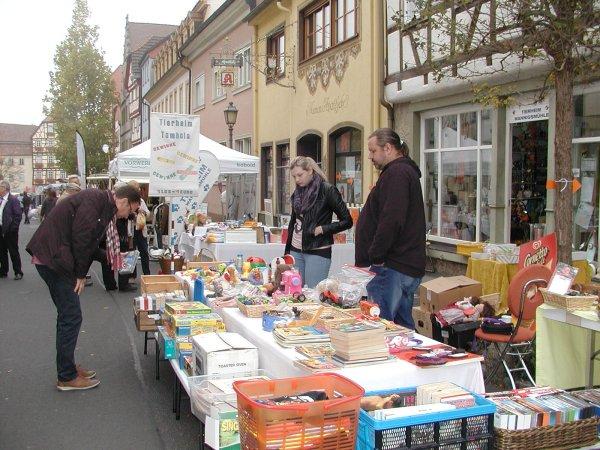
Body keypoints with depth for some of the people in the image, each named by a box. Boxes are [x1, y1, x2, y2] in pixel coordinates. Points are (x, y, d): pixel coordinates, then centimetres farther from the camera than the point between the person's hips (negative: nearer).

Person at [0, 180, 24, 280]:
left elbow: (18, 215, -12)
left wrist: (13, 228, -16)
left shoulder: (13, 200, -10)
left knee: (14, 252, 0)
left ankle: (18, 272, 8)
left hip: (10, 231, -7)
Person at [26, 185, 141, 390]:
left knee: (68, 316, 16)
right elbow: (80, 237, -20)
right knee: (71, 317, -5)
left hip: (54, 258, 10)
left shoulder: (104, 206, 15)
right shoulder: (95, 200, -17)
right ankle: (67, 378, 4)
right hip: (52, 258, -10)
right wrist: (81, 274, -12)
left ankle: (68, 366, 27)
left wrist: (113, 256, 13)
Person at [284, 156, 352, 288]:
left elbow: (347, 221, -6)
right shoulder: (298, 192, 11)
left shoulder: (327, 190, -8)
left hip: (318, 252, -6)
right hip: (296, 251, 6)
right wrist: (287, 251, 17)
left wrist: (323, 229, -15)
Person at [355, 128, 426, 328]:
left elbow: (391, 221, -24)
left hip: (391, 267, -11)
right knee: (403, 325, 16)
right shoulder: (407, 171, 22)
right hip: (408, 267, 11)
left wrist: (375, 256, -17)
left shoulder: (396, 173, -12)